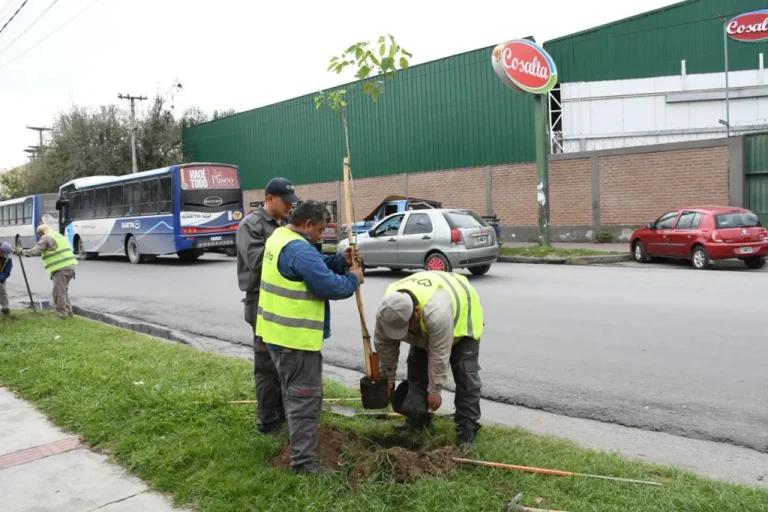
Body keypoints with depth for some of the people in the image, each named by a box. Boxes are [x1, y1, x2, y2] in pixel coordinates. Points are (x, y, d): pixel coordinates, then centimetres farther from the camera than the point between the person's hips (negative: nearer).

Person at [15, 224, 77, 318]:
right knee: (64, 291, 18)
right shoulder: (58, 236, 25)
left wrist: (21, 251, 6)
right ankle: (67, 311, 21)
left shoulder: (46, 238, -2)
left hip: (61, 268, -9)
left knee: (59, 292, -1)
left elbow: (35, 251, -7)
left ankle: (62, 313, 3)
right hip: (70, 265, 9)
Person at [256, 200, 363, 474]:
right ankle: (304, 459, 3)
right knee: (305, 396, -3)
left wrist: (341, 260, 0)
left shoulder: (279, 237, 11)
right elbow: (331, 286, -24)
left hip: (279, 331, 11)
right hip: (297, 336, -11)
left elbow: (315, 267, 14)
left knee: (294, 393, 24)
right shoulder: (299, 250, -24)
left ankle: (300, 445, 40)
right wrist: (353, 279, -5)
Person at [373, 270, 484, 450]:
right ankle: (419, 420, 14)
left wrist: (434, 391, -26)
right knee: (417, 367, 3)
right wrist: (388, 380, -6)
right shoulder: (386, 312, -29)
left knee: (465, 375, -10)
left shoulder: (436, 312, -47)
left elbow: (439, 356, -36)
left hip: (461, 316, -6)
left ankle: (467, 429, -4)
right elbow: (384, 346, -14)